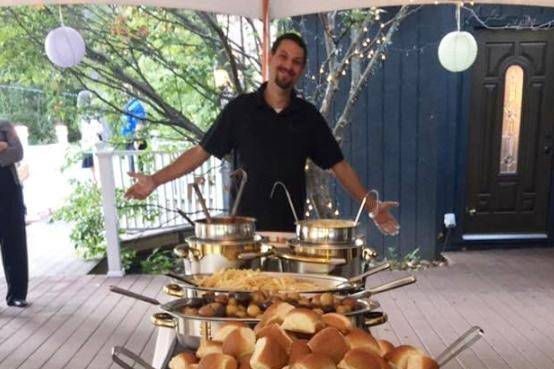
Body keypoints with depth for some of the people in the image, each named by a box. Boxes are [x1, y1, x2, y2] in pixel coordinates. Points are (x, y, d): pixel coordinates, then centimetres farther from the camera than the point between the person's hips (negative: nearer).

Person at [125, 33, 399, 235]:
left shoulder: (308, 116, 2)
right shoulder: (240, 108, -2)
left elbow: (338, 165, 5)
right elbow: (201, 152, 2)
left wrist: (372, 207, -1)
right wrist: (155, 180, -5)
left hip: (292, 229, 1)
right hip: (245, 226, -1)